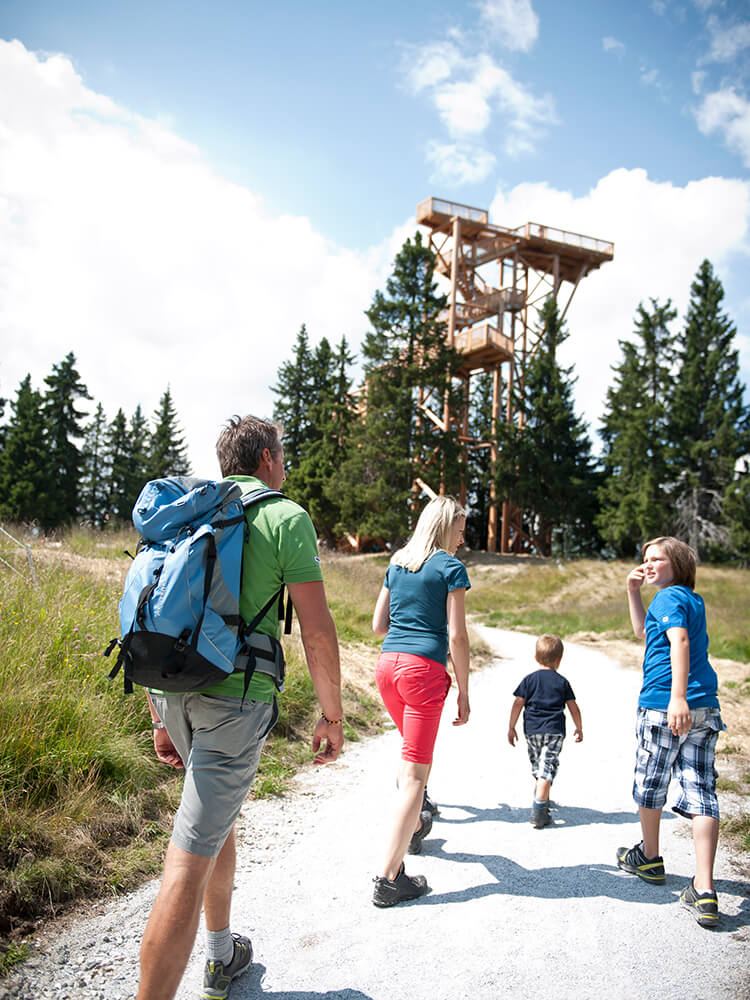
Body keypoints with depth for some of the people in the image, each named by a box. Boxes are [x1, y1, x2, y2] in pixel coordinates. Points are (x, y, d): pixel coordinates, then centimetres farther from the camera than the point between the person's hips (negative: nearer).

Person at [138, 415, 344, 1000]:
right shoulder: (285, 517, -5)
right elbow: (316, 630, -11)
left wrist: (160, 715, 19)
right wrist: (332, 715, 0)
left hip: (173, 690, 7)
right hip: (237, 697, -7)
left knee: (220, 818, 26)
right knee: (191, 860, -4)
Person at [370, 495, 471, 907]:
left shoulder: (396, 564, 14)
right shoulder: (451, 567, -4)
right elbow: (457, 635, -8)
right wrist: (464, 692, -2)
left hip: (387, 663, 7)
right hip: (424, 669, -7)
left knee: (415, 752, 29)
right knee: (415, 771, -1)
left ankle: (414, 826, 48)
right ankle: (389, 878, 0)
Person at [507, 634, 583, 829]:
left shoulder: (529, 679, 3)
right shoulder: (562, 682, 4)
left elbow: (518, 703, -1)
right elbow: (573, 707, 7)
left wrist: (511, 727, 5)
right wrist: (579, 728, 21)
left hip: (532, 730, 2)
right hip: (555, 730, -1)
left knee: (537, 764, 20)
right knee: (547, 767, -5)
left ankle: (542, 796, 39)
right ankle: (539, 809, -15)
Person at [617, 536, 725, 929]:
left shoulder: (669, 597, -8)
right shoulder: (694, 600, 19)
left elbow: (679, 641, -24)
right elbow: (644, 632, 28)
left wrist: (677, 697, -33)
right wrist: (633, 592, 20)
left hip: (662, 706, -7)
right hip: (704, 708, 7)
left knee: (649, 786, 14)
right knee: (701, 793, 3)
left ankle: (649, 858, 33)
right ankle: (704, 892, -1)